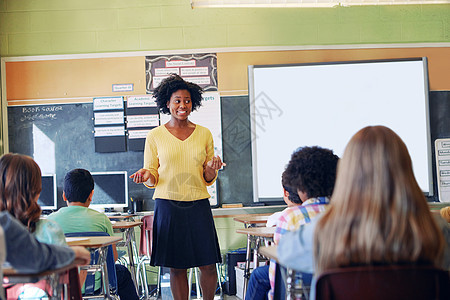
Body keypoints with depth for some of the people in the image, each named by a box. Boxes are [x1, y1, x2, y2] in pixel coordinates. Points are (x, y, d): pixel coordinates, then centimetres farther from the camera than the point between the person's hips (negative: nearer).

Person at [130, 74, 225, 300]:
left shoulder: (204, 134, 9)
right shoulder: (155, 136, 5)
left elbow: (208, 180, 13)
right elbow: (151, 179, 8)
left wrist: (212, 169, -9)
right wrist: (147, 176, -14)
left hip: (198, 205, 2)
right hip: (168, 206, -1)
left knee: (208, 265, 0)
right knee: (176, 267, 2)